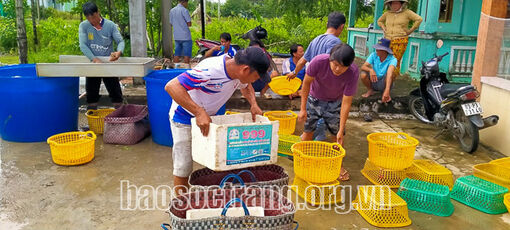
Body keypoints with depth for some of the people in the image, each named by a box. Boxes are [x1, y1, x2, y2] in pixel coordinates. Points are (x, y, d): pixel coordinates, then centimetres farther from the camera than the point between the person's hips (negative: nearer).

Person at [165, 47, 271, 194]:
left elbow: (246, 86, 15)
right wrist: (199, 112, -46)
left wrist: (253, 104, -4)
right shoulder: (211, 70, -36)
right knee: (183, 167, 0)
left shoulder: (238, 72, -11)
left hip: (208, 117, 7)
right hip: (185, 118, -7)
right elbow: (171, 86, -42)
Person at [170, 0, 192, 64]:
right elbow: (189, 24, -10)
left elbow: (171, 23, 17)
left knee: (177, 54, 10)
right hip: (185, 36, -6)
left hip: (176, 37, 6)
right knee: (187, 55, 0)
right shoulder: (184, 10, -10)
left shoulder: (172, 11, 11)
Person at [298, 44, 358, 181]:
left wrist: (341, 130, -25)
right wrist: (303, 108, -15)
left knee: (338, 134, 0)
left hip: (335, 103, 0)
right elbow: (307, 83, -16)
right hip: (314, 99, 0)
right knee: (308, 130, 2)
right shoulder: (319, 61, -34)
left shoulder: (353, 73, -32)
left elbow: (346, 103, -27)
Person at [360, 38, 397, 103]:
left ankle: (385, 92, -5)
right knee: (363, 74, -25)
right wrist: (370, 70, -45)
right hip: (373, 82, 3)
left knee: (391, 74, -32)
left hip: (384, 84, -3)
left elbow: (389, 74, -40)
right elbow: (363, 67, -21)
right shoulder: (373, 55, -12)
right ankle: (370, 90, 4)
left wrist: (387, 90, -55)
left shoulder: (392, 59, -23)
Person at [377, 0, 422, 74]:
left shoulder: (407, 12, 1)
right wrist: (384, 29, 12)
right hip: (388, 40, 4)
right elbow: (379, 21, 29)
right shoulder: (387, 13, 12)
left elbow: (419, 19, -3)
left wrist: (410, 30, -4)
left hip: (400, 41, -4)